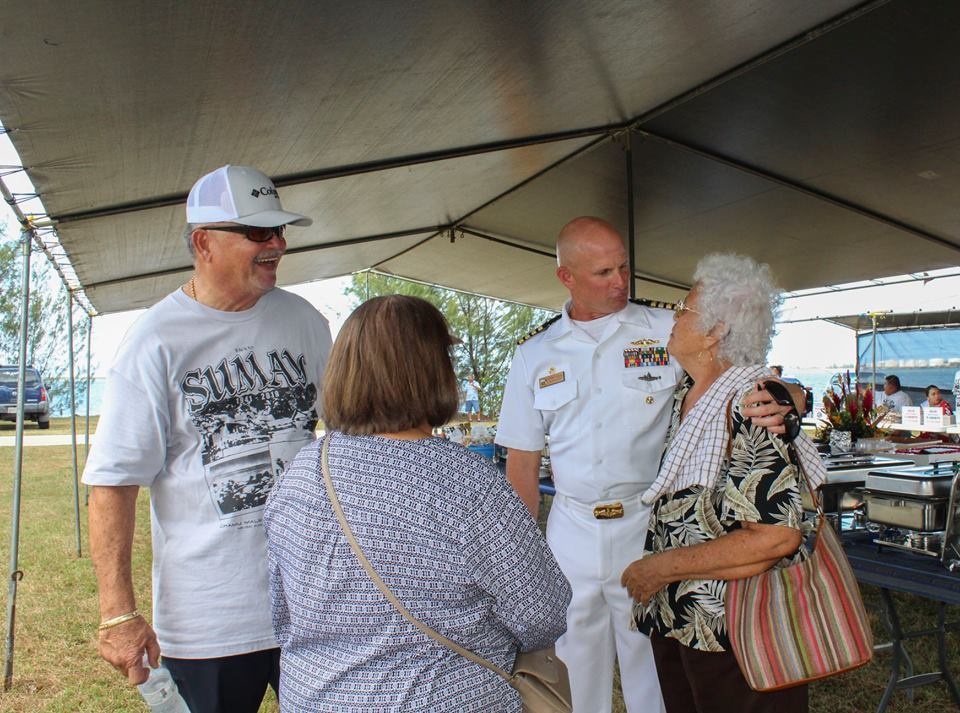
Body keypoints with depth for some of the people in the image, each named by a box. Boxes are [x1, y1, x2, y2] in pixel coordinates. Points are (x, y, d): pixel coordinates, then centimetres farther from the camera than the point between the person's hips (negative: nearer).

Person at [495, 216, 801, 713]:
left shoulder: (666, 330, -4)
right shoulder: (535, 354, 2)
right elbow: (522, 461, 6)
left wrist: (773, 403, -28)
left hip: (648, 525, -2)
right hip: (570, 533, 2)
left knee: (654, 663, 12)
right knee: (578, 666, 17)